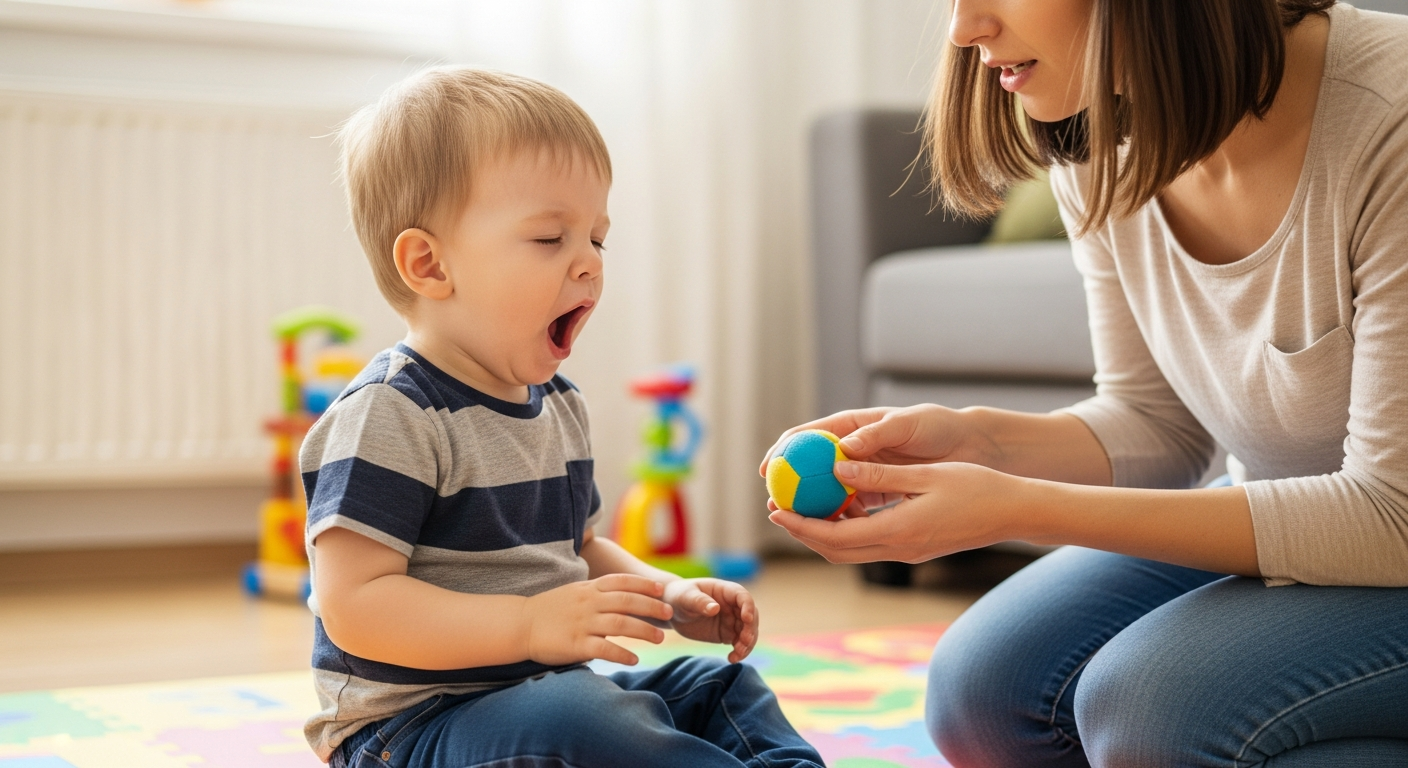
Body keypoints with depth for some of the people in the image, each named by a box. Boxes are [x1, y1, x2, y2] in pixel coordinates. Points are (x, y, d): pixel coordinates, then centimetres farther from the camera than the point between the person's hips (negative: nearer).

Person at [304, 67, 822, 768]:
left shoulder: (556, 403, 12)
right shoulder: (388, 416, -19)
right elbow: (353, 606, -26)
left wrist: (674, 599, 6)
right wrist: (532, 623, -32)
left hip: (546, 692, 10)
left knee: (720, 685, 8)